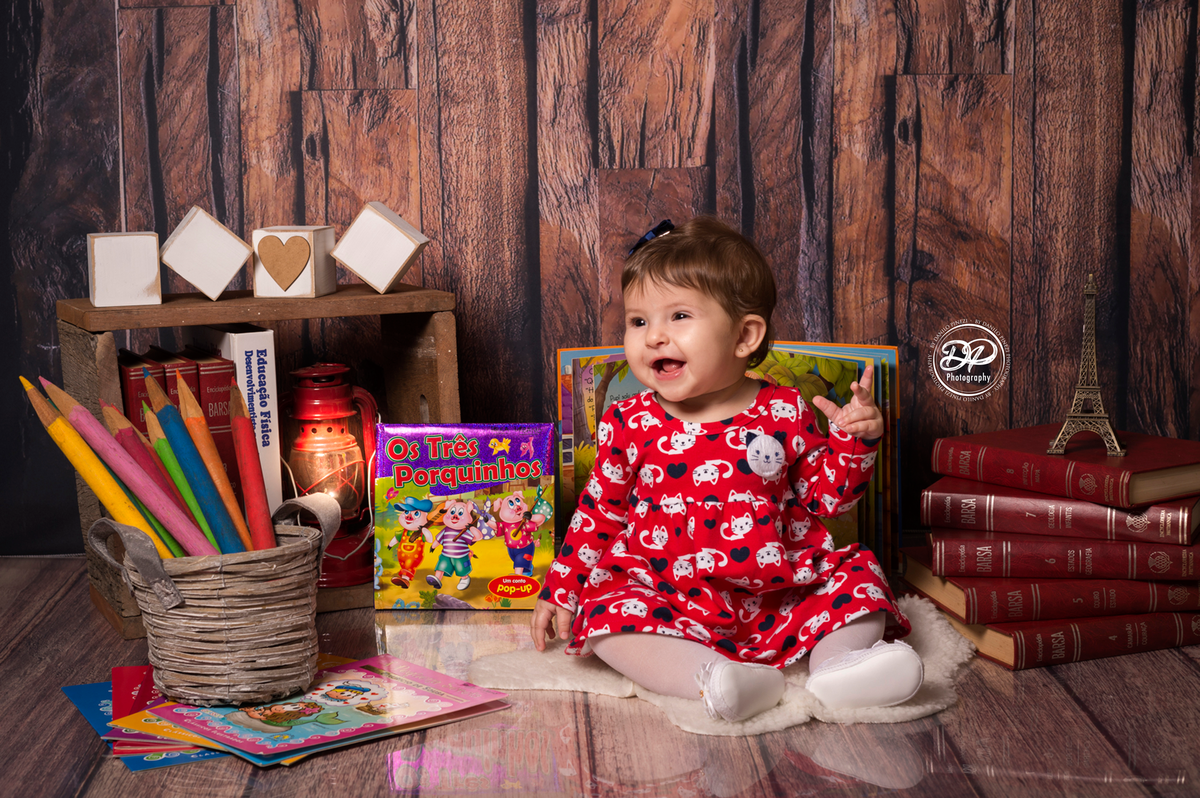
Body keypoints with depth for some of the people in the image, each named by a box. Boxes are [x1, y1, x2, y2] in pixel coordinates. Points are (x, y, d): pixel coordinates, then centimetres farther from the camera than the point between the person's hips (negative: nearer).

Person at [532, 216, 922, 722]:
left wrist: (854, 440, -8)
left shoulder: (784, 413, 1)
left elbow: (826, 496, 9)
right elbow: (599, 514, 11)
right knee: (605, 612, -27)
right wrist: (562, 591, 7)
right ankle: (708, 678, -42)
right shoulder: (630, 426, 1)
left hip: (779, 596, 1)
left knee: (857, 575, -12)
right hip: (668, 600, -1)